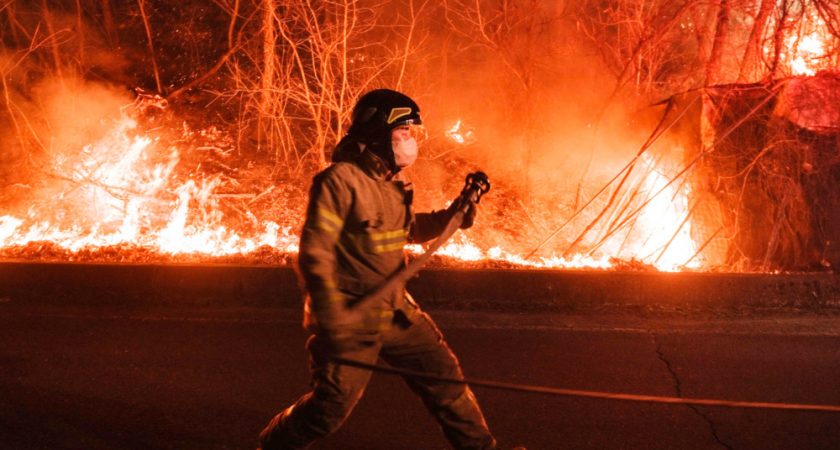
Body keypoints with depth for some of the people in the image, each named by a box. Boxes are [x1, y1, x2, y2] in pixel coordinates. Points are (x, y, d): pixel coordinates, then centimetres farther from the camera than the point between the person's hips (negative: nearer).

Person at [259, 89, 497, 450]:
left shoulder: (392, 183, 8)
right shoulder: (340, 181, -18)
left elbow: (410, 230, 27)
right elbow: (314, 254, -21)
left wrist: (457, 211, 12)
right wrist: (331, 317, -30)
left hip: (396, 311, 8)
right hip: (350, 320, -8)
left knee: (445, 376, 8)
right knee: (331, 406, -4)